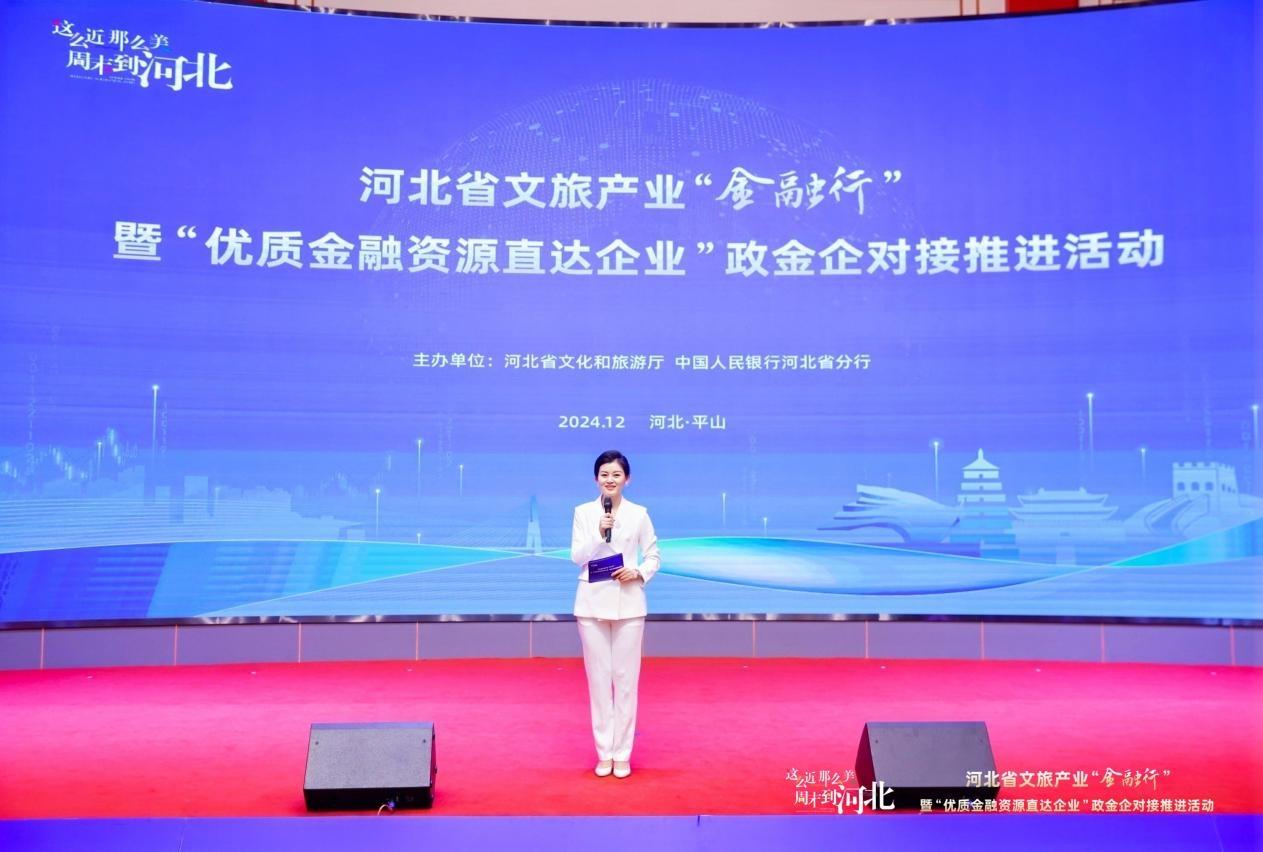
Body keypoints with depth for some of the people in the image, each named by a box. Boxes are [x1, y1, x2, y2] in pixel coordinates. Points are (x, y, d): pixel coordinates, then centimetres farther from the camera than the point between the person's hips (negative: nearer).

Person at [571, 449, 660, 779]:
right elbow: (576, 556, -3)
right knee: (598, 677, 5)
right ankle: (604, 753, 15)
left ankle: (622, 754, 12)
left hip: (628, 603, 0)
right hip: (592, 603, 1)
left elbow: (654, 555, 7)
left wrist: (639, 573, -12)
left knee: (626, 678, 2)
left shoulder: (639, 513, 2)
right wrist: (599, 533, -17)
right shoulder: (583, 512, 3)